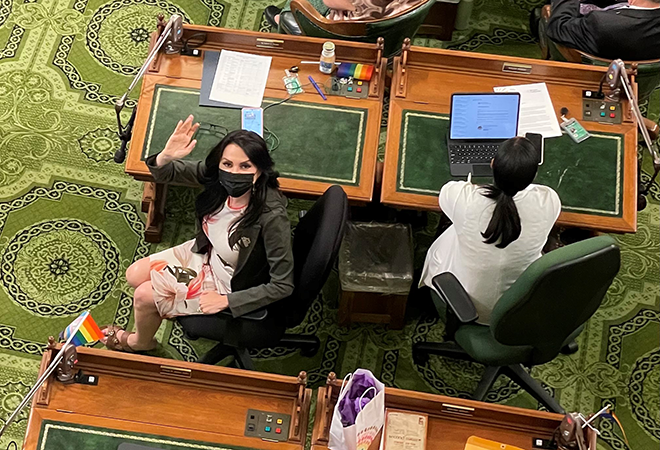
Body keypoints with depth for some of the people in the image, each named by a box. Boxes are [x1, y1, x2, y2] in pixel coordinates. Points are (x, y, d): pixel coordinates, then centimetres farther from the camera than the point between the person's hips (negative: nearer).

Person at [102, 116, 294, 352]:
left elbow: (283, 286, -29)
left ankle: (141, 342, 36)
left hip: (230, 286, -6)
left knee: (144, 296, 1)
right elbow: (164, 174, -8)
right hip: (205, 253, 6)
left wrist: (225, 300, -24)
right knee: (135, 275, 10)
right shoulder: (215, 175, -23)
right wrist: (166, 156, -33)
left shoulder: (272, 216, -38)